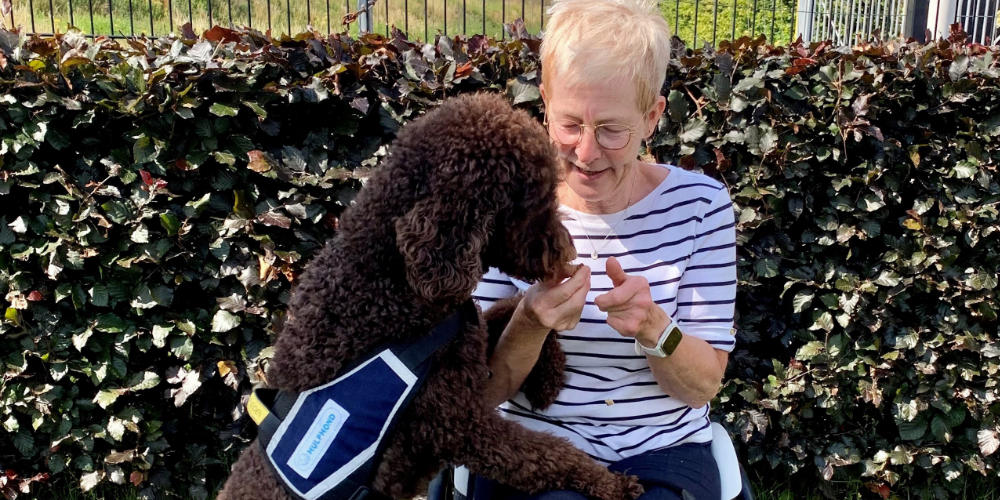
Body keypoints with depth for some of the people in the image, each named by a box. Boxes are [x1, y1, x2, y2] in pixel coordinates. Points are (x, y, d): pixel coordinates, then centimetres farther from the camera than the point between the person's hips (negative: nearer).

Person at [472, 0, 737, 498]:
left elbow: (704, 386, -3)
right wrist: (529, 323, -25)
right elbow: (484, 388, -4)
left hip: (665, 451, 2)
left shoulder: (699, 203, -6)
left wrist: (653, 327, -24)